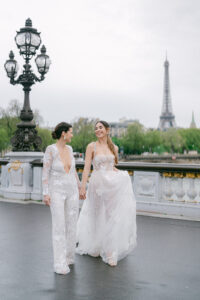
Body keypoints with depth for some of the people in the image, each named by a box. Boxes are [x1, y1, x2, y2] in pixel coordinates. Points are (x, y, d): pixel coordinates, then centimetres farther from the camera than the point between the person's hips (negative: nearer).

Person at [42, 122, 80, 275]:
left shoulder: (69, 149, 5)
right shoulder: (50, 149, -13)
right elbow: (45, 172, -12)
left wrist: (80, 188, 16)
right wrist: (46, 194, -17)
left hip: (71, 191, 6)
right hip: (57, 191, -5)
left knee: (71, 225, 7)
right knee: (59, 227, -9)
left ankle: (68, 256, 26)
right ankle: (60, 264, -1)